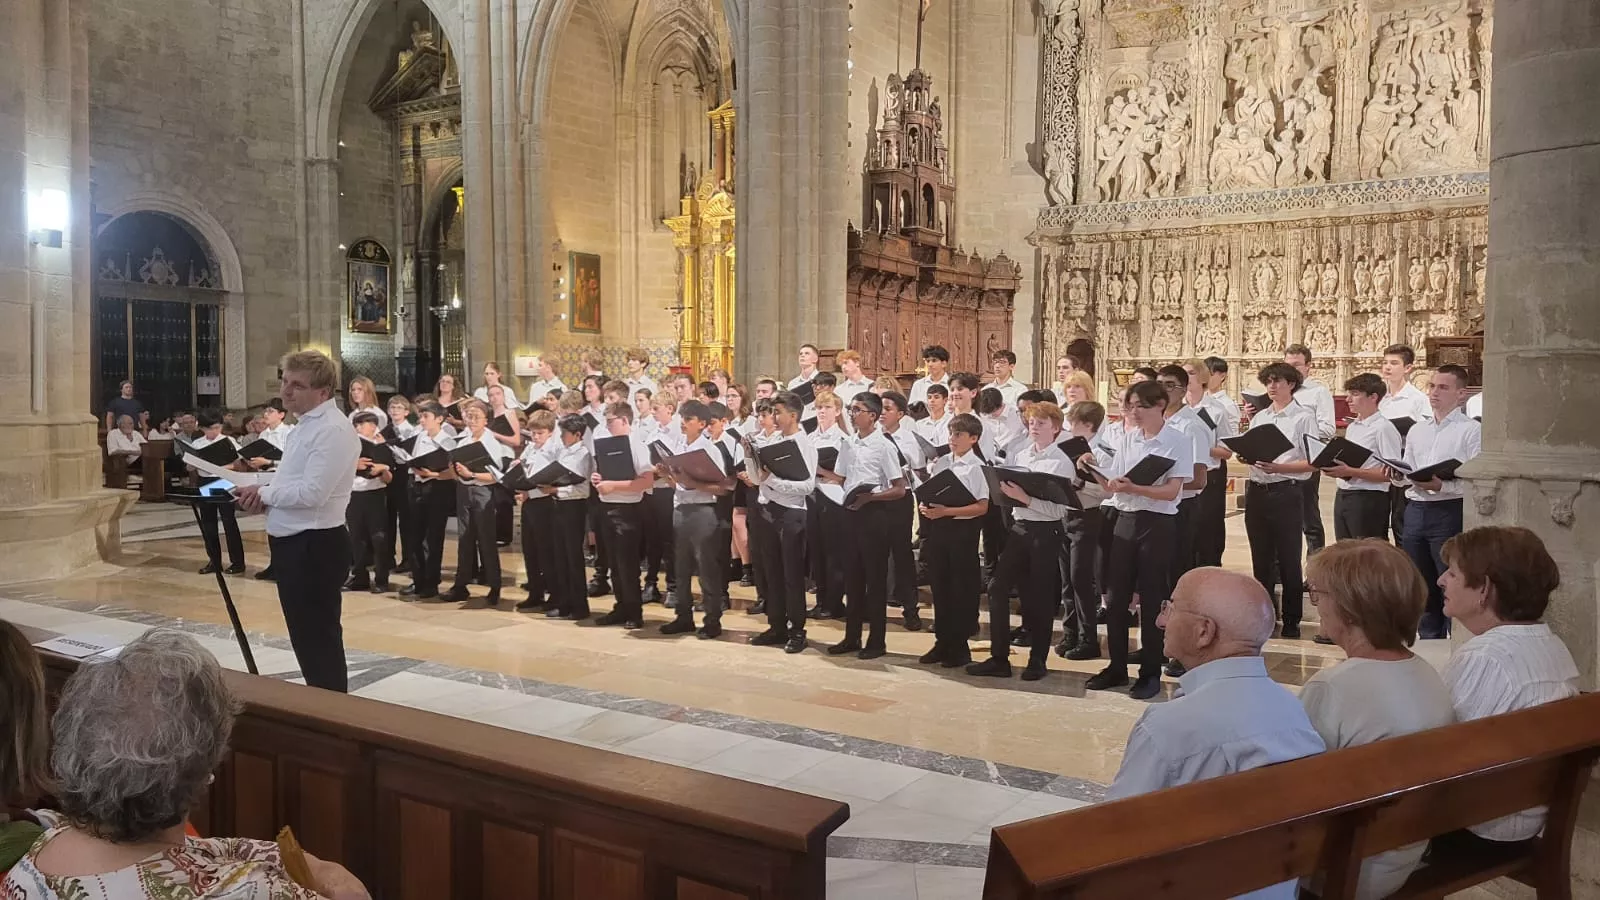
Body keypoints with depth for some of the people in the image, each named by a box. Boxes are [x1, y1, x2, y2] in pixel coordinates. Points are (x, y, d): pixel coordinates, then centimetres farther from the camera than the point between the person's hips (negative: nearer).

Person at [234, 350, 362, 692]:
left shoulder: (333, 430, -18)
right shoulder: (306, 425, 14)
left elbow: (311, 492, -26)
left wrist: (263, 493, -12)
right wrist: (263, 495, 2)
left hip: (315, 546, -10)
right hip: (294, 543, 10)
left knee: (319, 639, 0)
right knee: (306, 637, 19)